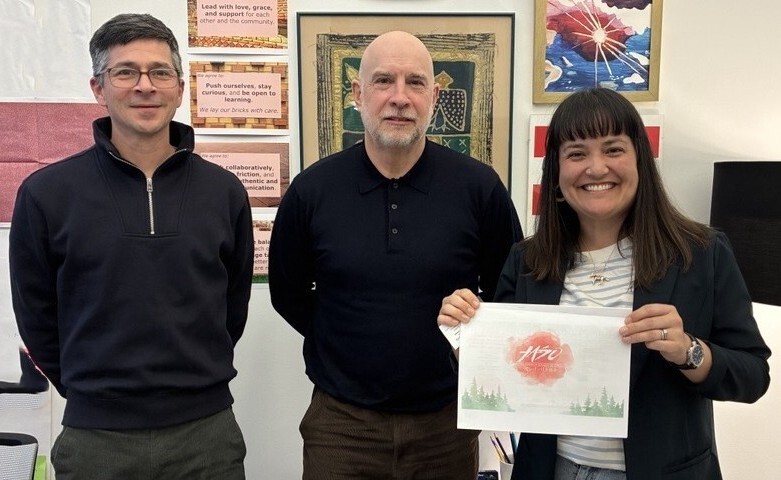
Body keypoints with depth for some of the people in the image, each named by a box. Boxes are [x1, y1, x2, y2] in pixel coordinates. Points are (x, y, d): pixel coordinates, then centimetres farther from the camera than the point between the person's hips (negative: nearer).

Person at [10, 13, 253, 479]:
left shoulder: (224, 192, -1)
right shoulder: (46, 193, -5)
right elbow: (37, 316, 3)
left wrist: (194, 378, 10)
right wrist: (92, 388, 8)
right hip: (95, 437, -1)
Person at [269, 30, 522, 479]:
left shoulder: (480, 186, -9)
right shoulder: (312, 189, -6)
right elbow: (289, 293, 6)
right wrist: (350, 342, 3)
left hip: (447, 419, 1)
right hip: (341, 421, 0)